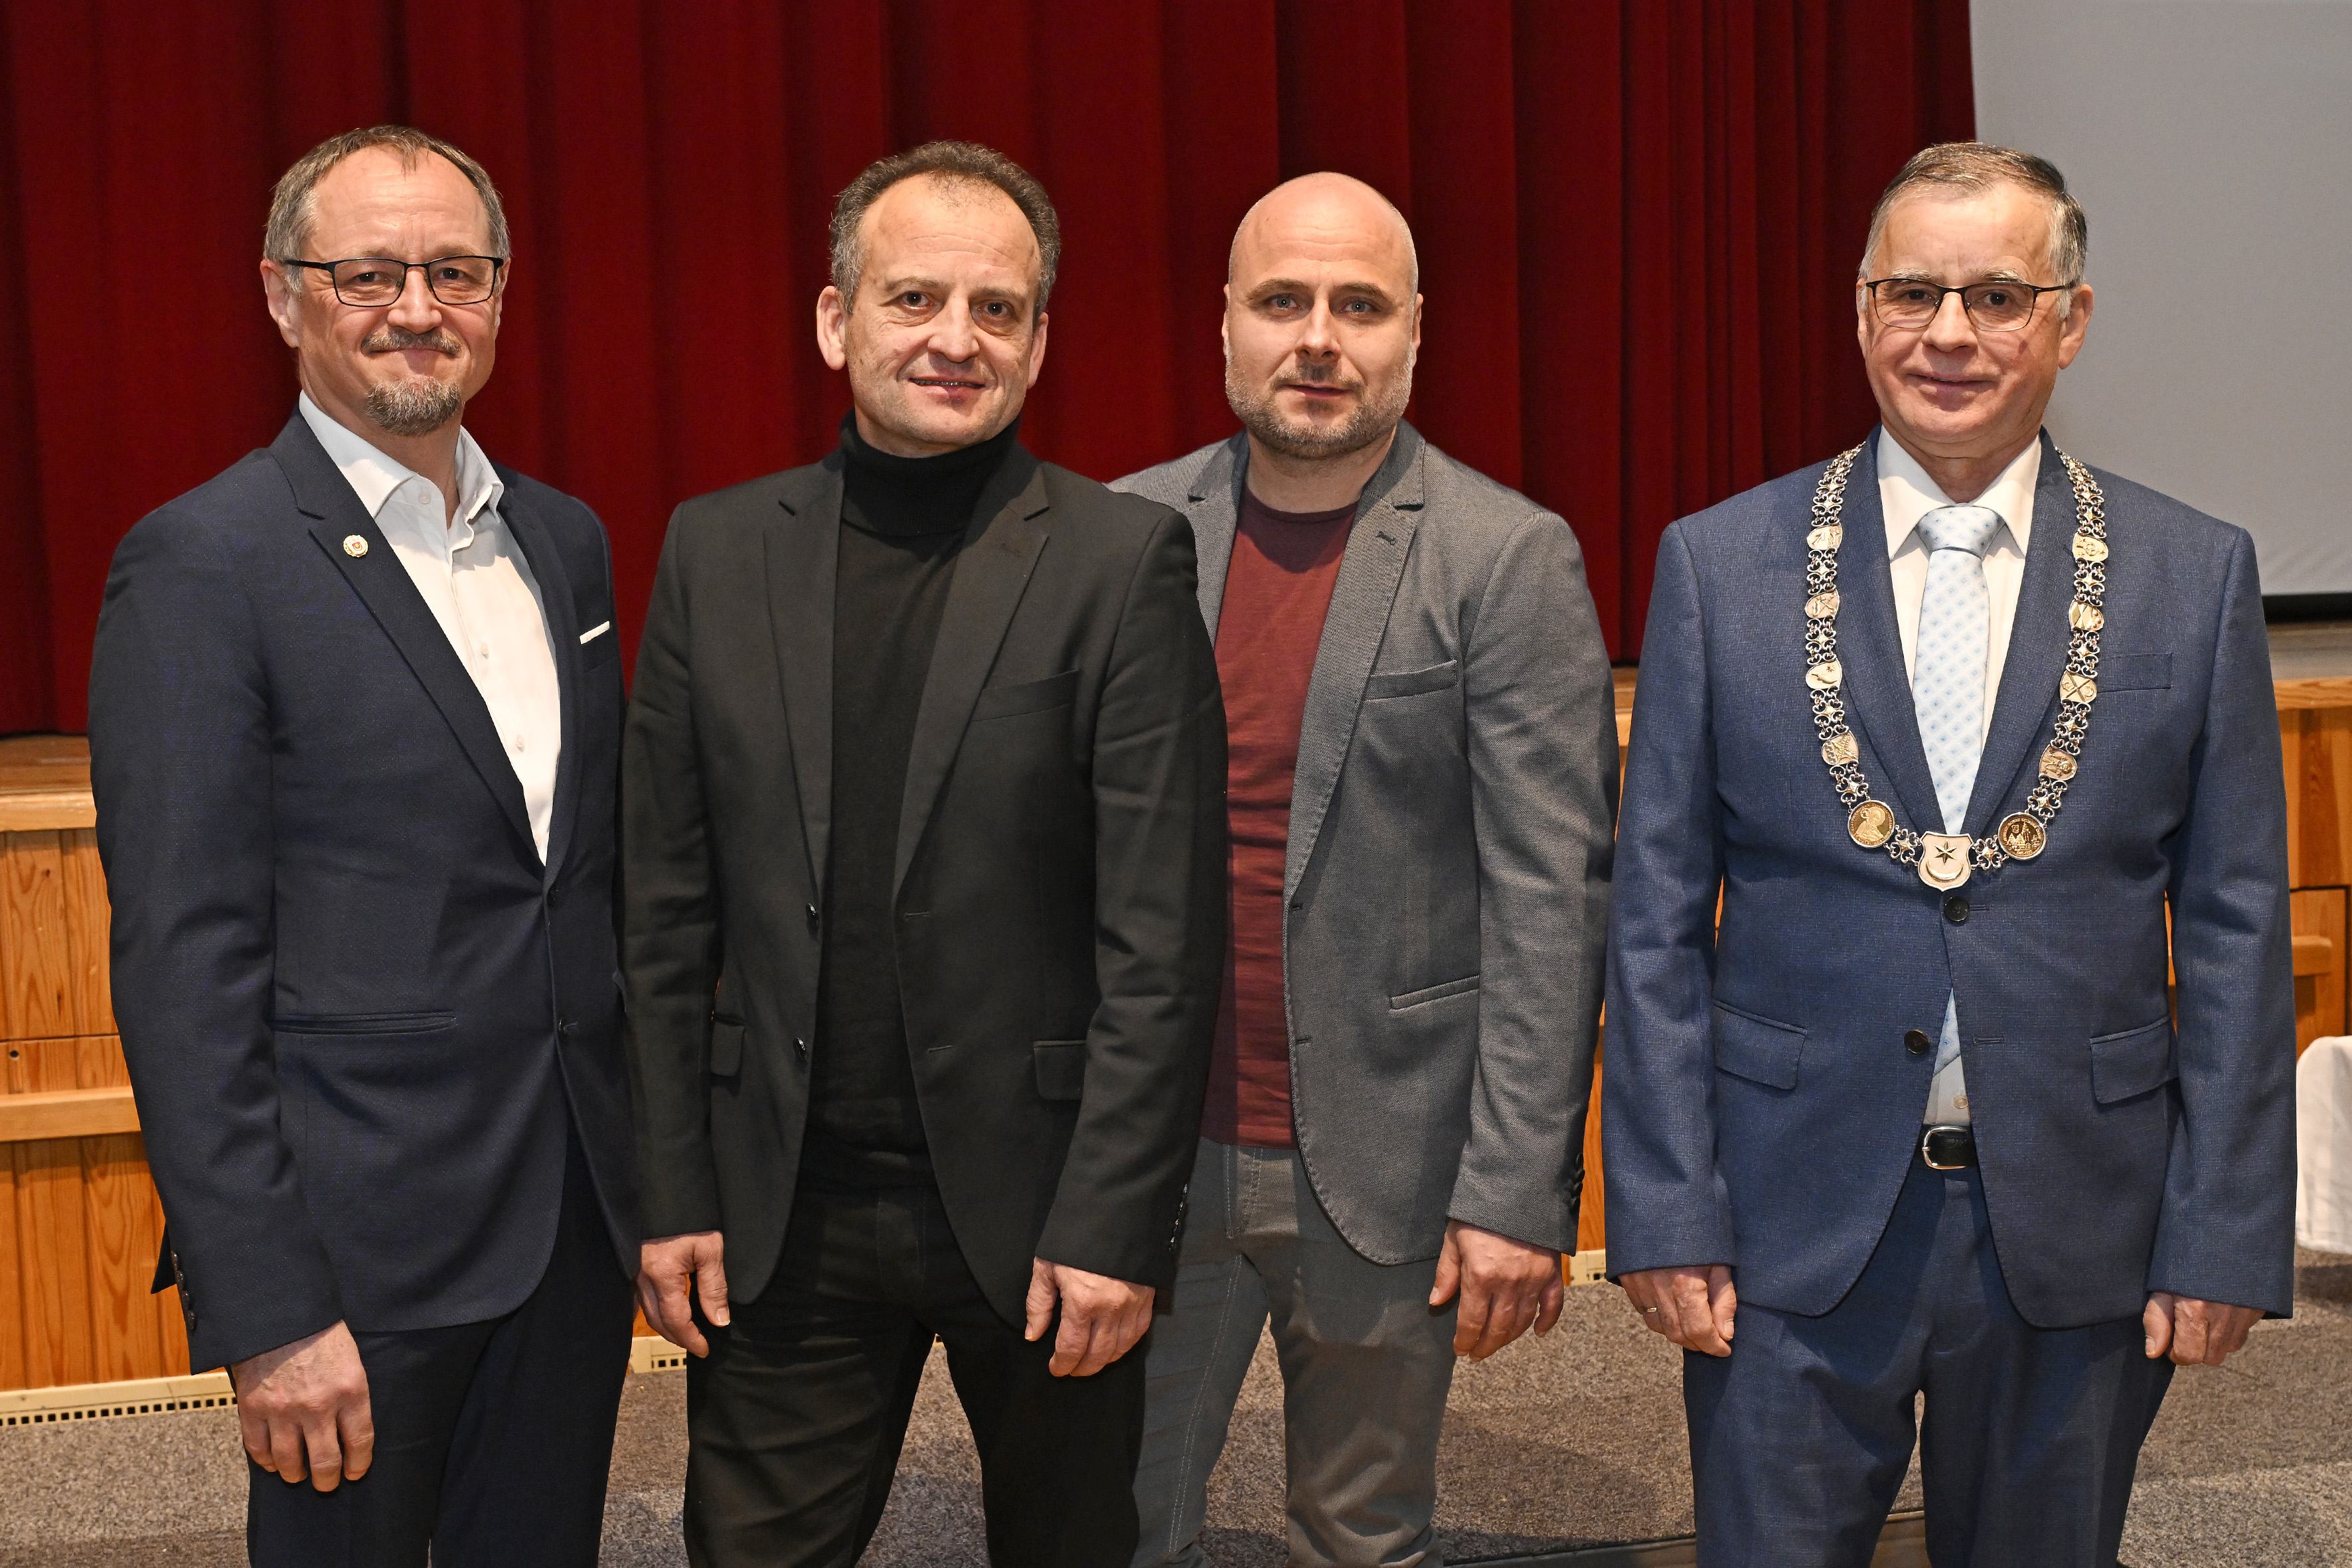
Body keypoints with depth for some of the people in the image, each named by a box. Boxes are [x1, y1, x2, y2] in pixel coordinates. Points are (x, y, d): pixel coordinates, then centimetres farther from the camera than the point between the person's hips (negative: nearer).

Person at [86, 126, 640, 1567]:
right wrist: (265, 1312, -17)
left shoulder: (565, 539, 10)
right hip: (366, 1245, -6)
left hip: (581, 1216, 6)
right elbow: (182, 967, -14)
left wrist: (652, 1162, 11)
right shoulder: (201, 565, -11)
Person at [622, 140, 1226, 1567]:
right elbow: (667, 907, 4)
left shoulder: (1122, 563, -7)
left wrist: (1111, 1222, -13)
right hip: (784, 1210, 2)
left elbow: (1163, 932, -10)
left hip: (1034, 1193, -2)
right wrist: (671, 1188, 2)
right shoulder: (719, 552, 3)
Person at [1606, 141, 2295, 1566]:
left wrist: (2228, 1235, -2)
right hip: (1792, 1225, 0)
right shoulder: (1721, 566, -1)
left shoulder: (2196, 577, 0)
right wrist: (1663, 1210, -5)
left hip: (2078, 1233, 1)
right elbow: (1658, 917, -1)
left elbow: (2236, 930, 1)